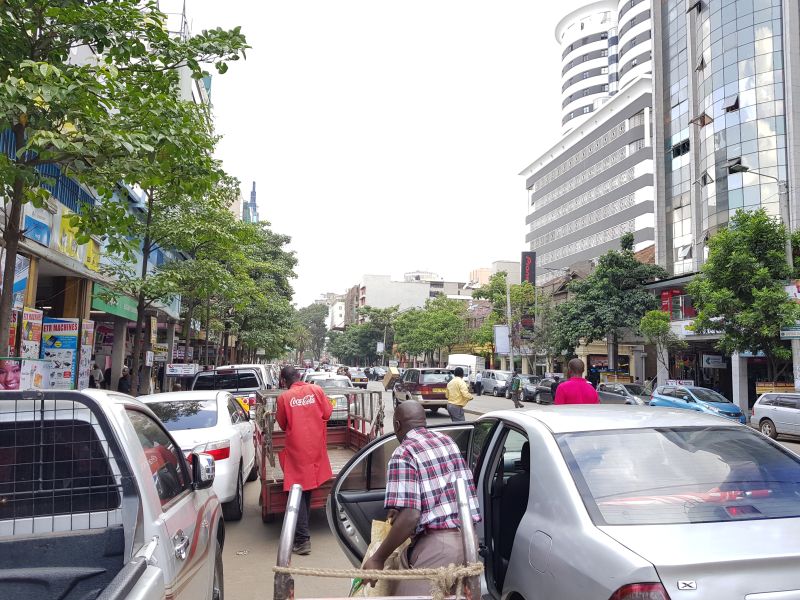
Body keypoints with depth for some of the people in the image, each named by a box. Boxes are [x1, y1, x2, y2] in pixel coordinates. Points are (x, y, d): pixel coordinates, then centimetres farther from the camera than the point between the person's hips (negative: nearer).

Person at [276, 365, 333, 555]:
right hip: (316, 447, 3)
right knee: (308, 489, 19)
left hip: (296, 449, -3)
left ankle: (302, 540, 0)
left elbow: (282, 424, 4)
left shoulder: (284, 397, -7)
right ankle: (303, 531, 31)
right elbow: (327, 413, 3)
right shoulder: (316, 390, -2)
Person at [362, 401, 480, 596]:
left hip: (438, 544, -8)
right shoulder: (447, 441, 14)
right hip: (468, 537, 8)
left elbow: (409, 516, -20)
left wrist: (377, 559, -11)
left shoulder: (404, 454, -10)